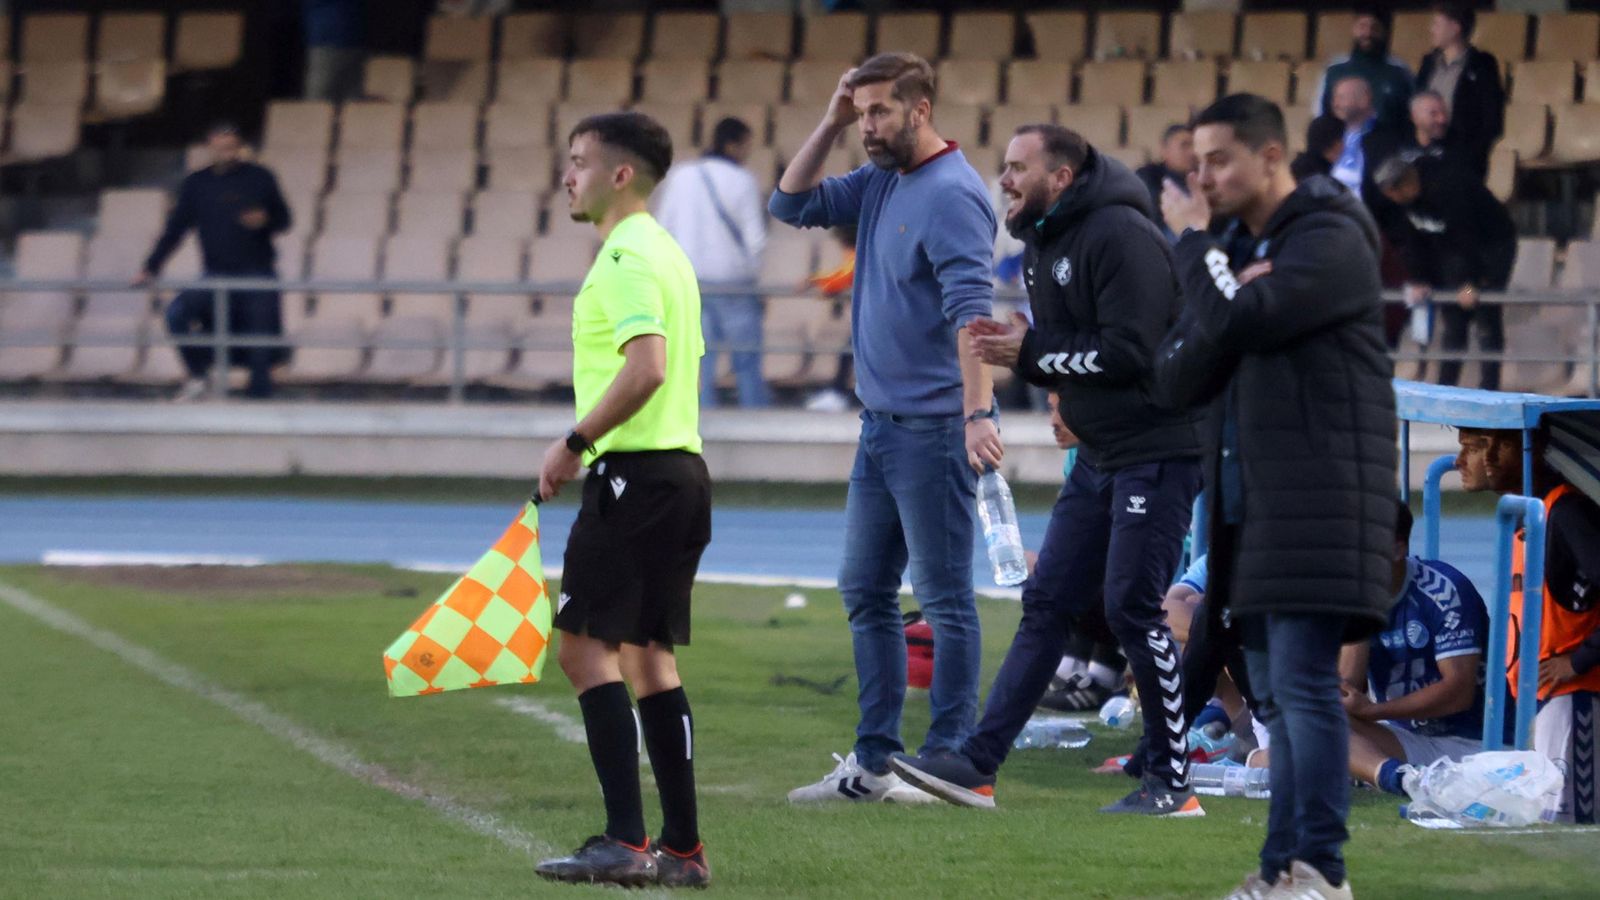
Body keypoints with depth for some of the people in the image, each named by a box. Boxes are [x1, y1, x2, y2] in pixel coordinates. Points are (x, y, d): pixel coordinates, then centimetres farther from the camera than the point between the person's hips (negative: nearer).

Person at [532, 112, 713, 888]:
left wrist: (575, 443, -18)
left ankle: (626, 842, -14)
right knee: (649, 657, 10)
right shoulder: (663, 253, 19)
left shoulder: (626, 258, -13)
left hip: (635, 475, -10)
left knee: (586, 645, -9)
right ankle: (682, 848, 8)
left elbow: (647, 366, -24)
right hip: (681, 469, 10)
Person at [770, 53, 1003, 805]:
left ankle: (948, 762, 1)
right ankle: (874, 762, 17)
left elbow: (971, 310, -25)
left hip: (934, 429, -10)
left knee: (944, 597, -3)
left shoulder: (951, 194, -16)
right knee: (865, 592, 12)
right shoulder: (881, 182, 11)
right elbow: (792, 204, 19)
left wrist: (978, 413, -34)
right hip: (881, 424, 10)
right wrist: (831, 124, 7)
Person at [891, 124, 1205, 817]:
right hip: (1099, 456, 10)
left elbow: (1128, 351, -23)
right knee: (1046, 605, 6)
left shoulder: (1121, 236, -16)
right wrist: (1014, 348, -2)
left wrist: (1030, 351, -15)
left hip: (1156, 451, -10)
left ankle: (1172, 782, 1)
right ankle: (978, 765, 5)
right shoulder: (1044, 244, 15)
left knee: (1131, 605, -9)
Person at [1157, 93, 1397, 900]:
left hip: (1317, 505, -9)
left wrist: (1192, 241, -4)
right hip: (1249, 511, 9)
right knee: (1275, 693, 8)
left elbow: (1234, 323, -21)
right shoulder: (1237, 254, 19)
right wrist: (1230, 295, -8)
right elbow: (1176, 379, 9)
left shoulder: (1331, 241, -7)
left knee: (1304, 681, -13)